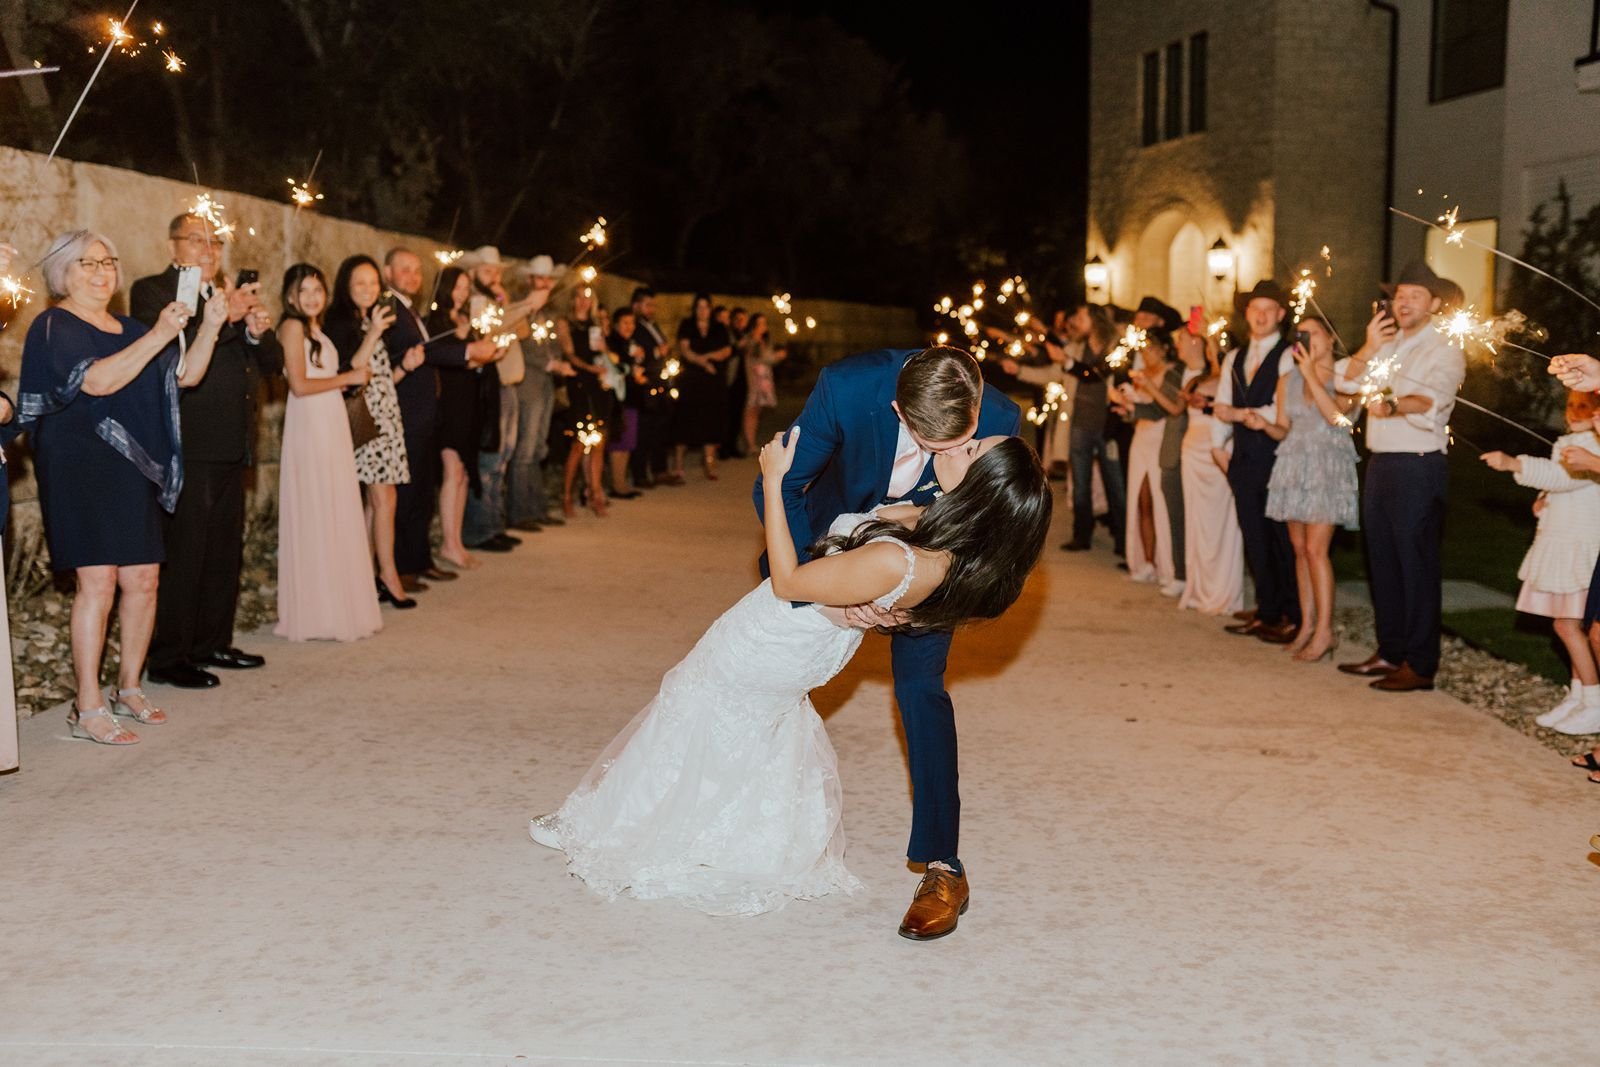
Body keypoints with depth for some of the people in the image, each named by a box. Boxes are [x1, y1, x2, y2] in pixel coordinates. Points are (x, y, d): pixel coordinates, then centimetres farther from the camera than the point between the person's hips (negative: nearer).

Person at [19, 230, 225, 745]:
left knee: (143, 579, 5)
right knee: (97, 580, -12)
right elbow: (96, 380, -20)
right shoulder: (54, 327, -3)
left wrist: (210, 327, -4)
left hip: (134, 469, 7)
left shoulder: (129, 329, 19)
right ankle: (88, 709, -7)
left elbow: (186, 375, 11)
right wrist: (158, 336, -26)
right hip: (80, 466, -7)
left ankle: (129, 688, 19)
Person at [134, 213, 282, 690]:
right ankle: (167, 659, 0)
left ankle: (212, 644, 23)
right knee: (182, 552, -6)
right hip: (188, 447, -7)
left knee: (226, 551, 13)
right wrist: (224, 316, -24)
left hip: (231, 446, 8)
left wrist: (259, 331, -6)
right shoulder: (152, 291, -2)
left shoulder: (233, 295, 20)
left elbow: (273, 364, 15)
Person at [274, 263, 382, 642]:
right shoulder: (293, 326, -6)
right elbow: (299, 385, -14)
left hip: (333, 426, 9)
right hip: (309, 427, -9)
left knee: (337, 518, 9)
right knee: (314, 517, -4)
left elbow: (352, 370, 16)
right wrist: (348, 378, -8)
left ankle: (339, 608, 15)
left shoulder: (316, 330, 19)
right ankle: (316, 615, 1)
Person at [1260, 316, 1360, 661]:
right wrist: (1264, 424, -8)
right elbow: (1284, 430, 14)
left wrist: (1311, 374, -15)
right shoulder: (1287, 380, 12)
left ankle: (1325, 631, -9)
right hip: (1294, 465, 5)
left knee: (1315, 549, -13)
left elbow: (1336, 416, -18)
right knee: (1300, 549, 5)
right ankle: (1308, 624, 10)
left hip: (1328, 468, -5)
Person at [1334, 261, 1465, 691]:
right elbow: (1344, 380, 6)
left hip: (1419, 467, -8)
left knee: (1417, 564, -4)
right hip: (1379, 464, 8)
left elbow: (1431, 400, -26)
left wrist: (1392, 405, -45)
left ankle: (1420, 666, 1)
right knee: (1382, 562, 13)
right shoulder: (1387, 346, 16)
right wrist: (1369, 349, -9)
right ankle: (1389, 652, 23)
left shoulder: (1445, 352, -7)